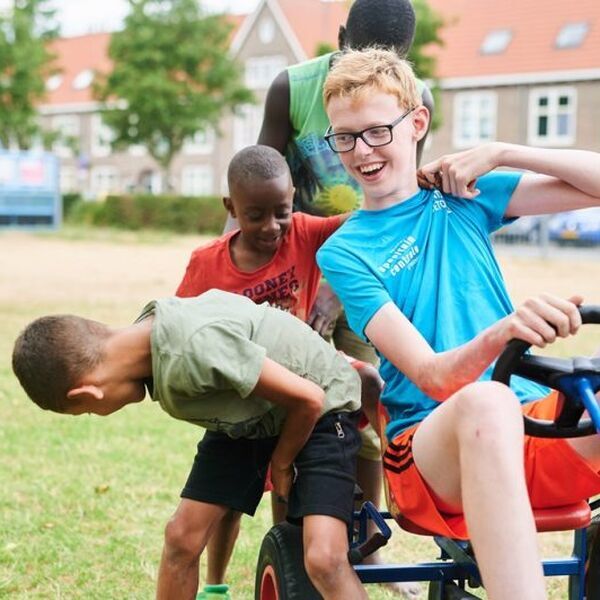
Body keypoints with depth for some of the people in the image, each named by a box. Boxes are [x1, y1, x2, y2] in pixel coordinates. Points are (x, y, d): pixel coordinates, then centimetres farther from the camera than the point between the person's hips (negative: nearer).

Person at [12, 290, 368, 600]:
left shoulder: (195, 348, -38)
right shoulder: (146, 336, -14)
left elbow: (308, 398, -31)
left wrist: (281, 462, -11)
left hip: (321, 409, -7)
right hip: (249, 415, 7)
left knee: (323, 560, -23)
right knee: (181, 537, 2)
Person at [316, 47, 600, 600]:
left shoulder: (461, 199, 12)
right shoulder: (342, 253, 2)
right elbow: (433, 375, -13)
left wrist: (498, 153, -2)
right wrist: (503, 332, -33)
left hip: (537, 429, 3)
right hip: (429, 444, -3)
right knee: (485, 400, -39)